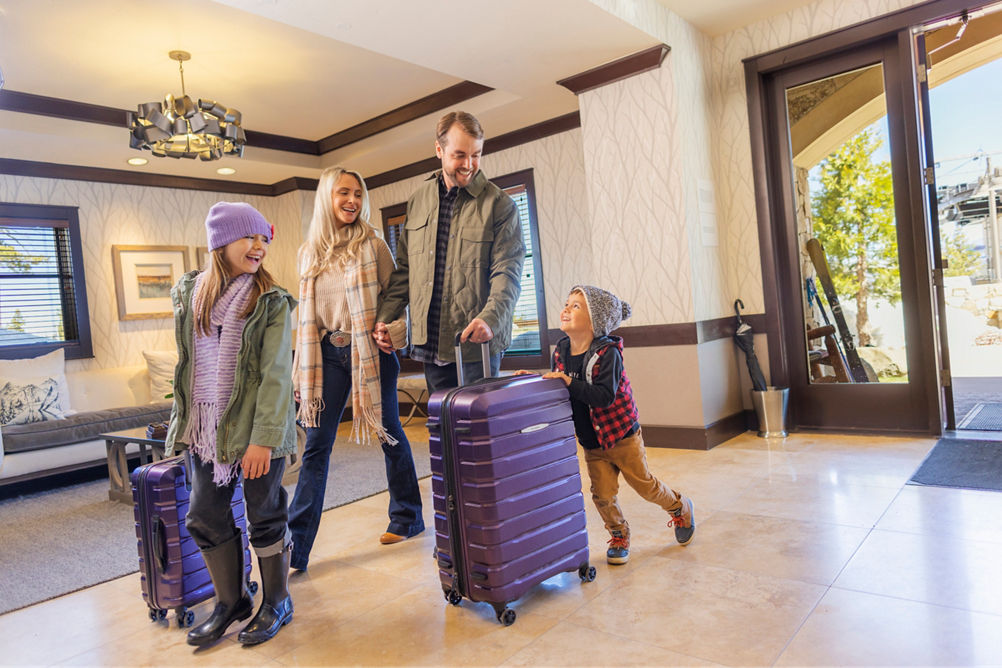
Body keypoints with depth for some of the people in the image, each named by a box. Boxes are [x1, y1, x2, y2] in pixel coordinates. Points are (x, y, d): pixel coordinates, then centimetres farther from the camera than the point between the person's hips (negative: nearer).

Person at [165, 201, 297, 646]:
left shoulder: (271, 302, -8)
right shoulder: (188, 293, 7)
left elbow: (275, 375, -14)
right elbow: (185, 363, 14)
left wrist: (263, 438, -20)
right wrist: (182, 421, 13)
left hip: (254, 425, -5)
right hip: (204, 426, 5)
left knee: (265, 516, 6)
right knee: (205, 518, 13)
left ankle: (276, 603, 26)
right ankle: (230, 602, 32)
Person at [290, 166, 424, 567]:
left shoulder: (372, 245, -1)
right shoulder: (310, 252, 9)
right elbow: (307, 312, 13)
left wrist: (393, 335, -17)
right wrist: (305, 369, 10)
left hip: (369, 350, -3)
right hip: (329, 353, 3)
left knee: (389, 434, 10)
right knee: (317, 444, 0)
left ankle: (407, 518, 28)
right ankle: (295, 546, 3)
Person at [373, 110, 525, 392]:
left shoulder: (500, 205, -2)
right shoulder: (417, 202, 12)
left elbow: (507, 273, -9)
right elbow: (404, 270, 18)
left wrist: (490, 318, -27)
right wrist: (385, 317, 9)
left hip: (477, 346, -4)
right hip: (430, 345, 5)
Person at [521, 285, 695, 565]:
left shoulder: (607, 353, -22)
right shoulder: (560, 351, -4)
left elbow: (605, 396, -31)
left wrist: (571, 383, -37)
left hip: (621, 435, -5)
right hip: (591, 442, 5)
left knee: (644, 484, 11)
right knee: (602, 494, 5)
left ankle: (681, 509, 39)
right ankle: (619, 537, 29)